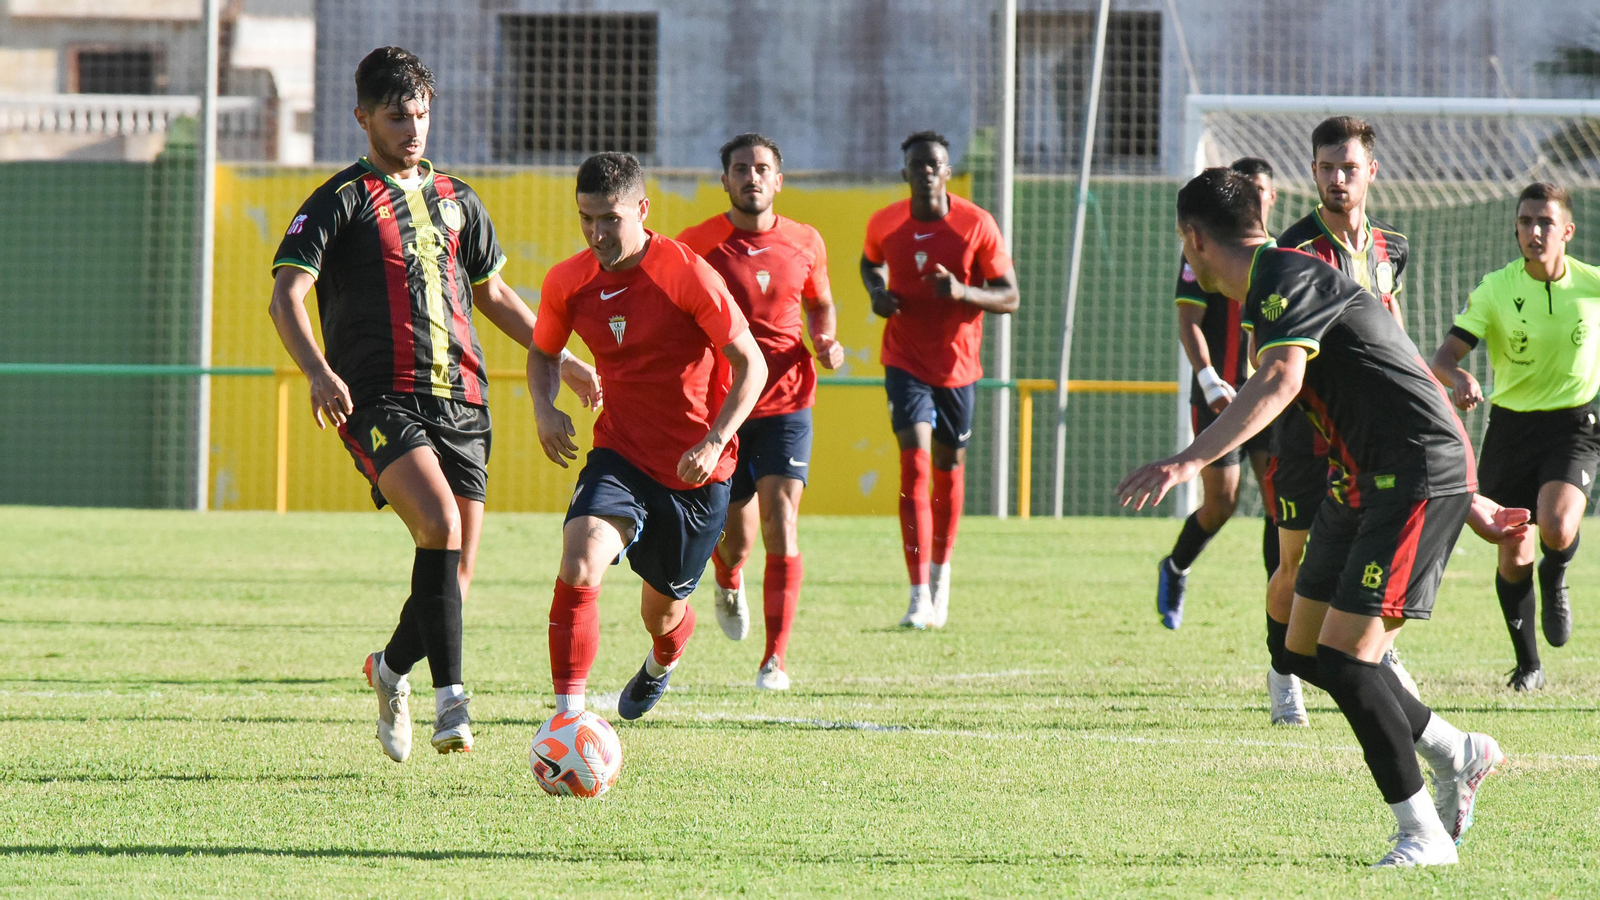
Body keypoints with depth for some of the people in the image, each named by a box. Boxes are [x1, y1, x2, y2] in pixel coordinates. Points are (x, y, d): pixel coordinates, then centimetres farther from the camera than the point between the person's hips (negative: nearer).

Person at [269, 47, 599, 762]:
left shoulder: (455, 200, 20)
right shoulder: (342, 200, 2)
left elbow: (493, 294, 33)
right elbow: (286, 296, -9)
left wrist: (560, 359, 26)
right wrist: (319, 373, -26)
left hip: (461, 402, 5)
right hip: (382, 401, -5)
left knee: (455, 577, 0)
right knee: (440, 523, -28)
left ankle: (391, 669, 29)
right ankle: (449, 699, -27)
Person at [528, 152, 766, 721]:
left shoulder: (689, 275, -18)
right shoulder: (568, 283, -4)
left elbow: (751, 365, -12)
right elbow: (543, 352, 16)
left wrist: (715, 441, -23)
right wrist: (544, 408, -5)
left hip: (696, 467, -2)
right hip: (621, 454, 2)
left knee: (663, 608, 14)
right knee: (578, 567, -25)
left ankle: (661, 667, 52)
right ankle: (568, 715, -22)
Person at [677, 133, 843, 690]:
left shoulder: (805, 244, 4)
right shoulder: (695, 246, -4)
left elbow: (820, 304, 21)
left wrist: (825, 341, 0)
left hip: (785, 402, 1)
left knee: (780, 523, -12)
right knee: (736, 535, 5)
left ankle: (776, 660, -9)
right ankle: (729, 582, 45)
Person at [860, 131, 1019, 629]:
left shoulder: (977, 225, -9)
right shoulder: (885, 224, -3)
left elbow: (1009, 297, -7)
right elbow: (871, 262, 20)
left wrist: (963, 292, -26)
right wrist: (877, 293, -3)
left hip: (958, 365, 1)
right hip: (905, 362, -1)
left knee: (948, 470, 13)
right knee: (915, 467, -15)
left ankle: (940, 571, 39)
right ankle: (920, 597, -21)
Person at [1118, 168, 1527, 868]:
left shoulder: (1285, 278, -13)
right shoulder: (1273, 288, 19)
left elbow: (1279, 381, -33)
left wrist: (1190, 460, -44)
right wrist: (1469, 501, 27)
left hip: (1418, 480, -10)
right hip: (1367, 485, 10)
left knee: (1343, 655, -13)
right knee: (1308, 652, 10)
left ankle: (1424, 835, -5)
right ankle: (1458, 756, 25)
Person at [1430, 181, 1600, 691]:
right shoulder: (1495, 290, -8)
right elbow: (1445, 356, -14)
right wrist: (1458, 378, -36)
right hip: (1510, 425, 1)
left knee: (1557, 530, -26)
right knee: (1513, 555, 3)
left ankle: (1555, 578, 11)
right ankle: (1528, 666, 23)